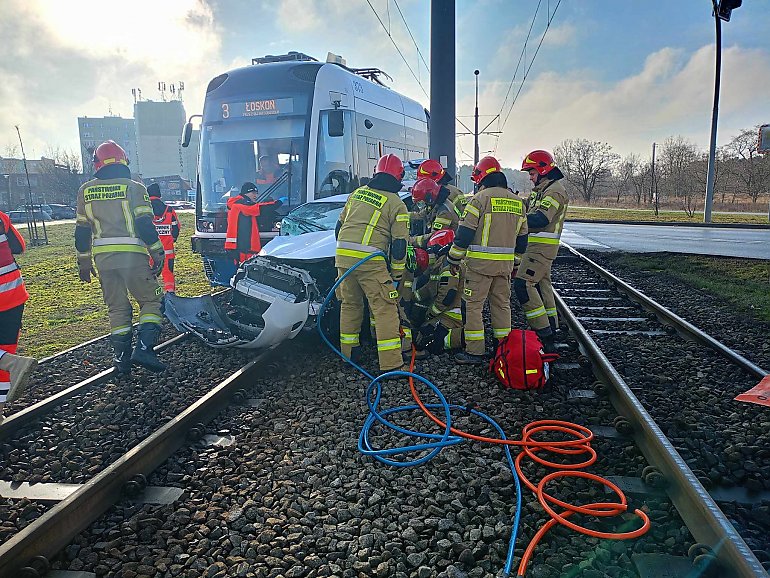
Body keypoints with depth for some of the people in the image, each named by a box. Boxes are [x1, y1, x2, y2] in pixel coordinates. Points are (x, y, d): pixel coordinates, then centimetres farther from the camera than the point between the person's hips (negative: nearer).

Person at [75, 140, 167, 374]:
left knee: (117, 307, 13)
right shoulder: (134, 188, -2)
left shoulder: (86, 190, 10)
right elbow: (145, 225, -9)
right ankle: (143, 348, -9)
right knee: (152, 300, 6)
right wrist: (158, 254, -4)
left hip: (103, 257, 4)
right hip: (132, 256, -4)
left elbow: (82, 230, 12)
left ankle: (122, 357, 13)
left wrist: (84, 262, 19)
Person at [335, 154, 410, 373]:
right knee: (385, 309, -2)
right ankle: (391, 364, -5)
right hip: (371, 261, -6)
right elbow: (399, 245, -2)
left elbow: (339, 227, 23)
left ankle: (348, 352, 33)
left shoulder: (357, 193, 17)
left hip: (343, 256, 6)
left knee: (350, 304, 21)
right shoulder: (396, 204, 1)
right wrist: (397, 275, 9)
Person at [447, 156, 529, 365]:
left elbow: (465, 233, -11)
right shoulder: (517, 202, 13)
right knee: (502, 304, 15)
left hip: (480, 262, -6)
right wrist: (515, 263, 27)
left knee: (473, 305, 0)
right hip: (506, 263, 7)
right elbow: (522, 237, 18)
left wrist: (454, 259, -1)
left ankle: (475, 351, 2)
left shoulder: (480, 198, -8)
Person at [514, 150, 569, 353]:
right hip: (538, 246, 10)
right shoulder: (542, 190, 21)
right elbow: (531, 214, 16)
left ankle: (543, 331, -13)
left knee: (523, 284, -16)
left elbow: (540, 219, -25)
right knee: (542, 286, 13)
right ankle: (551, 332, 22)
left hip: (542, 247, -10)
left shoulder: (555, 191, -13)